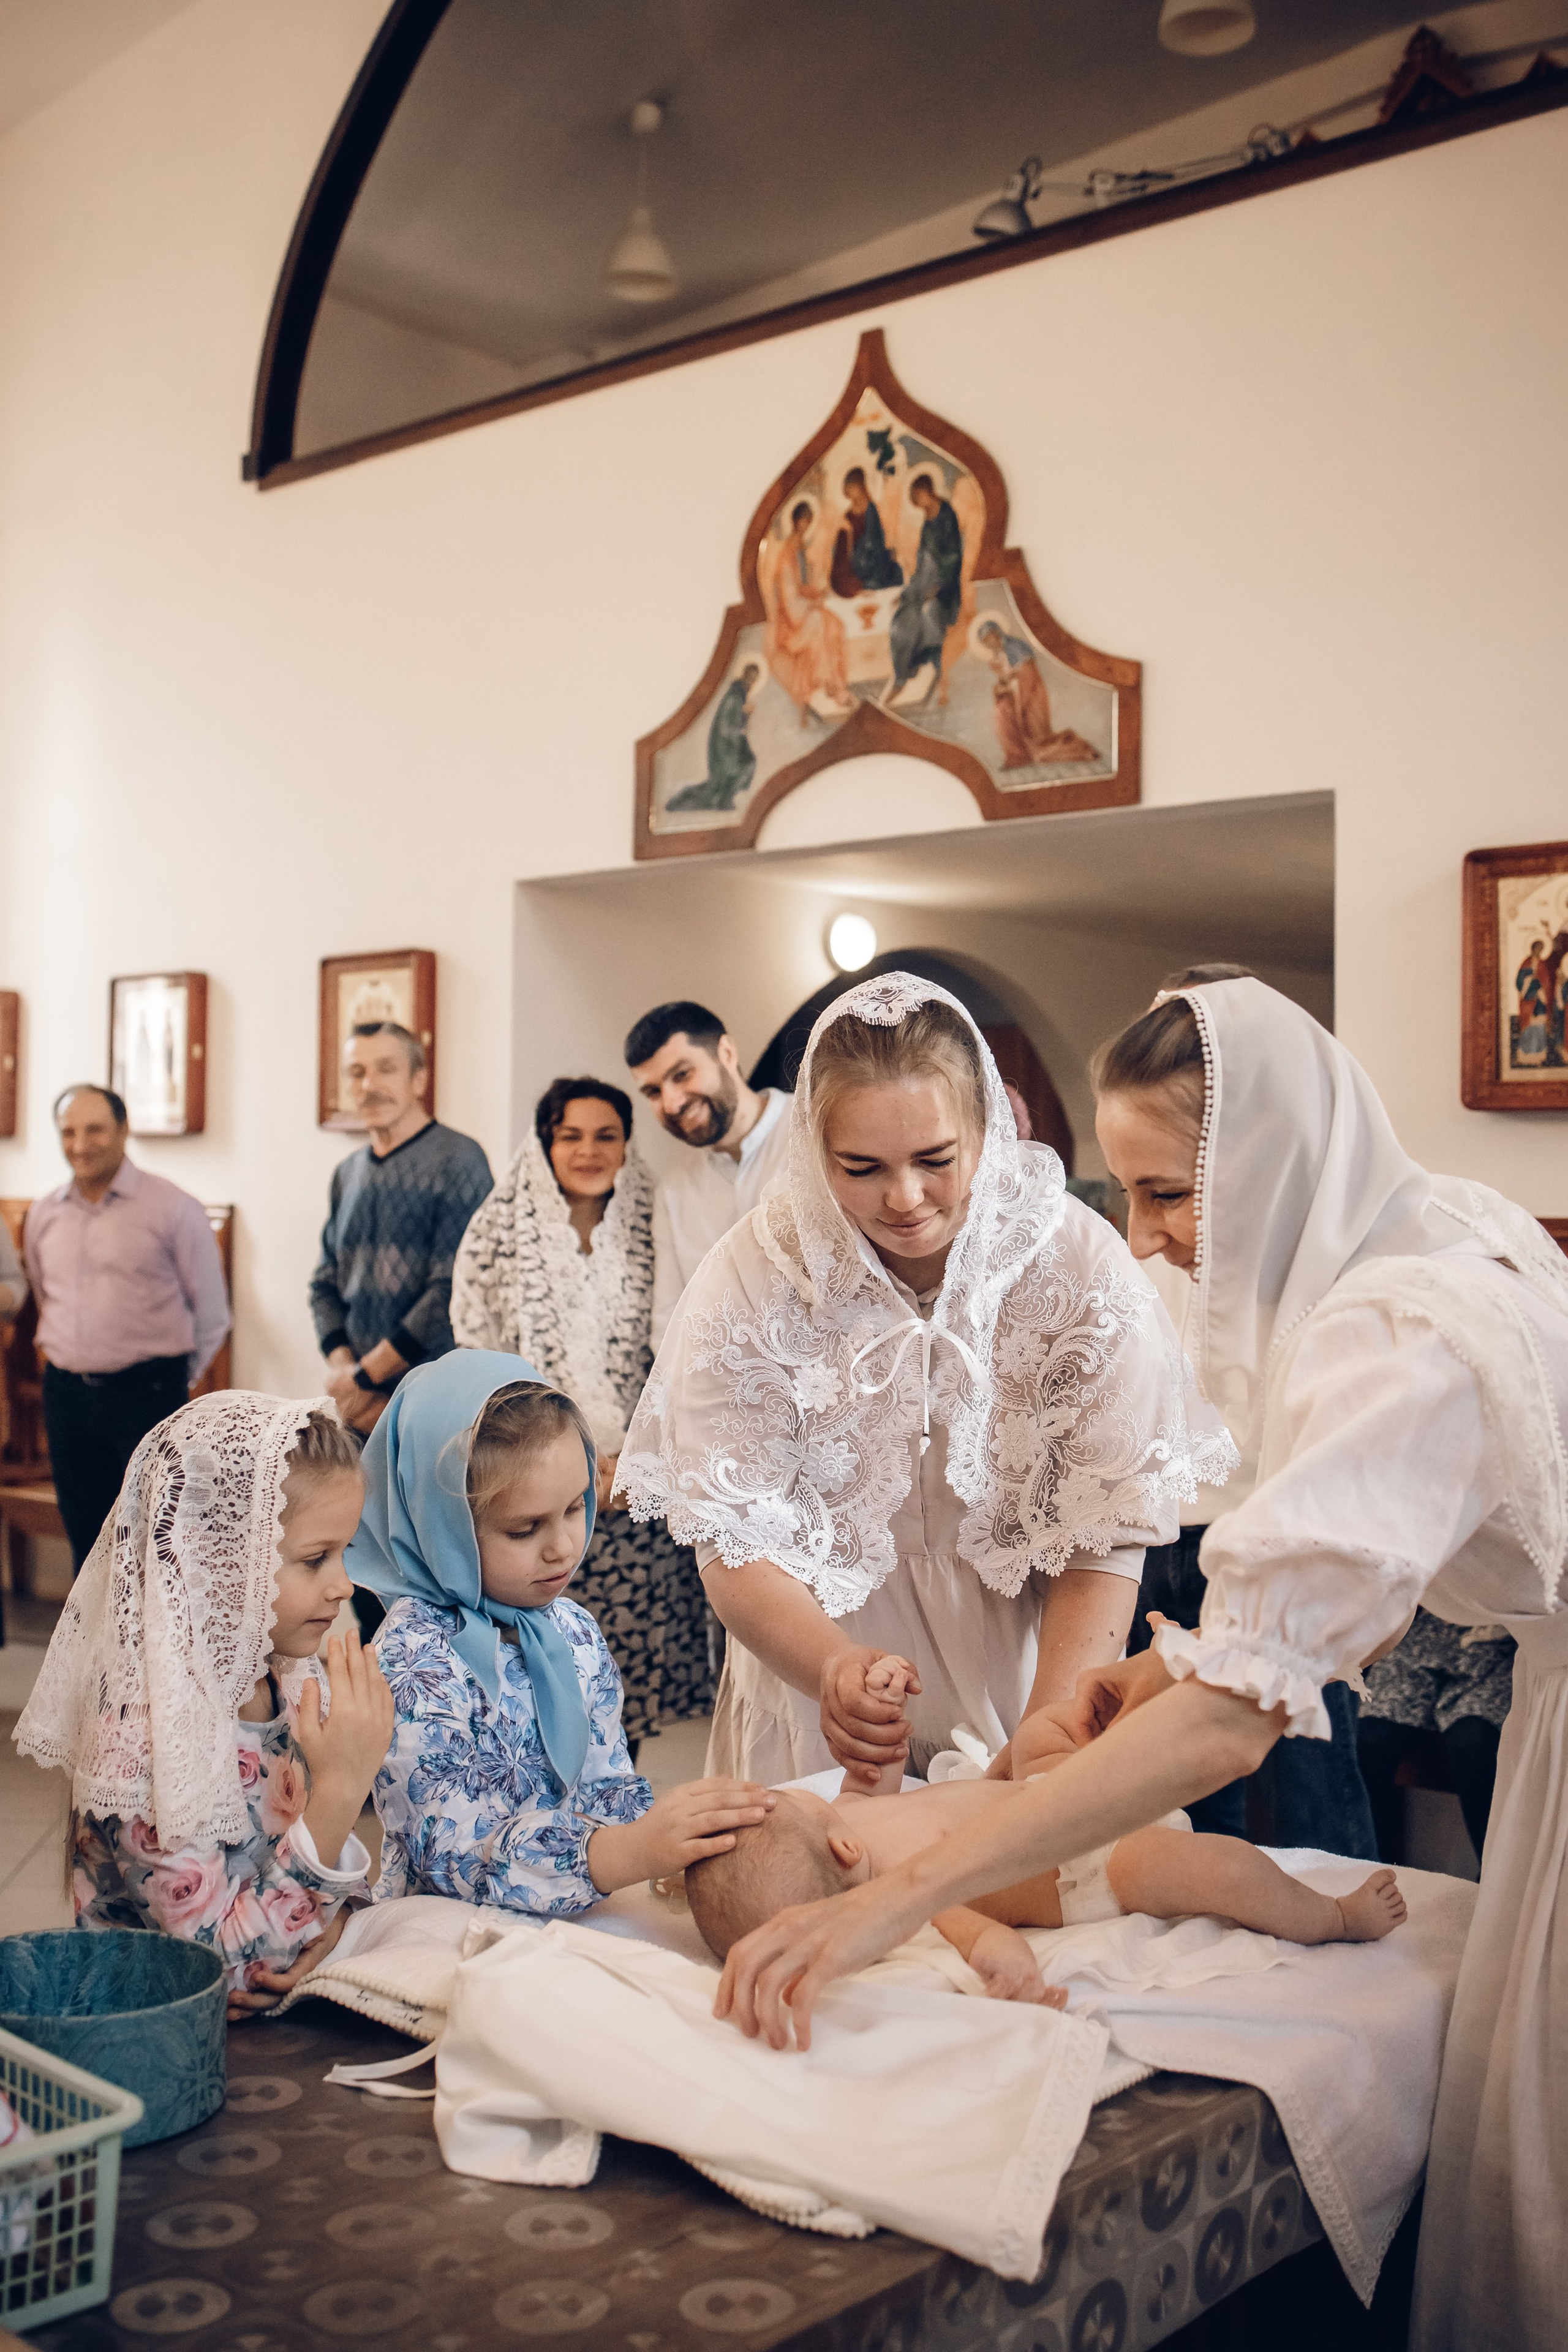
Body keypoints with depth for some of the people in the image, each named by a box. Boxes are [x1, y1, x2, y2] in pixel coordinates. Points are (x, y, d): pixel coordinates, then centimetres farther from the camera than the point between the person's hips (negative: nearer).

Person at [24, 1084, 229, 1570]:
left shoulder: (172, 1209, -7)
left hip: (147, 1392, -5)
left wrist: (174, 1378, 4)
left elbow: (211, 1312, -1)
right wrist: (63, 1356, 16)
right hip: (66, 1396, 5)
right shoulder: (44, 1215, 8)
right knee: (87, 1538, 12)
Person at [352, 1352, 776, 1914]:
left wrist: (668, 1822, -12)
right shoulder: (413, 1660, -15)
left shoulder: (574, 1634, 6)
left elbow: (604, 1785, 9)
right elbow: (451, 1850, -22)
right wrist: (631, 1853, -32)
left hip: (569, 1924, 6)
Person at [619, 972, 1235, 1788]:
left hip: (1027, 1666, 0)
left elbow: (1105, 1539, -11)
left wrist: (1047, 1740, -24)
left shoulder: (1078, 1263, -11)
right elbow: (736, 1546, -12)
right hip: (815, 1667, 0)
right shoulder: (749, 1278, -11)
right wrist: (834, 1666, -31)